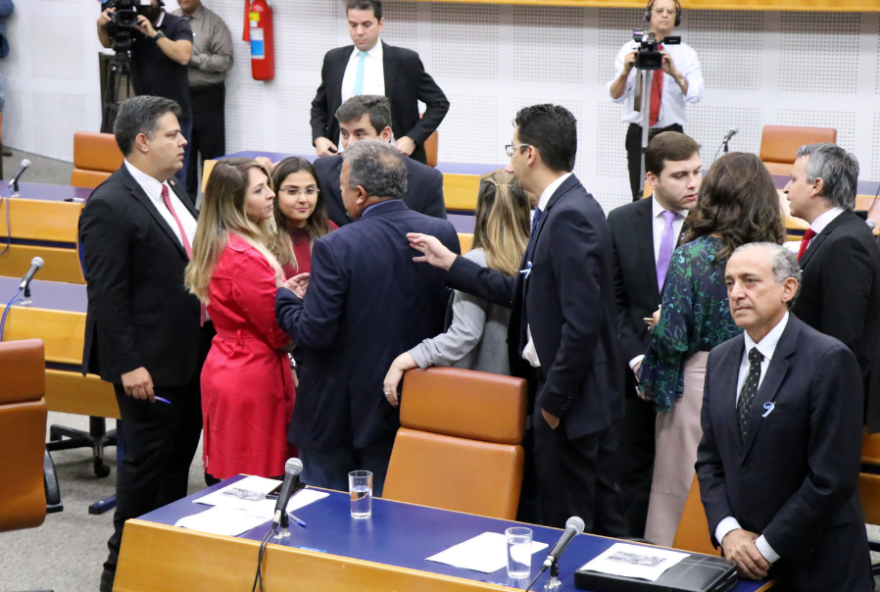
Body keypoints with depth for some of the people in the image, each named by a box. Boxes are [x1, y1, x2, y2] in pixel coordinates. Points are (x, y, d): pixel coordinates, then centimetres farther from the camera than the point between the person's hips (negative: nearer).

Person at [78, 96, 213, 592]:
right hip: (150, 362, -8)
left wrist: (208, 340, 16)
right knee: (147, 459, 1)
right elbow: (107, 295, -19)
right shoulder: (110, 206, -17)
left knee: (180, 456, 16)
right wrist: (128, 365, -22)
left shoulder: (174, 192, 9)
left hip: (192, 354, 8)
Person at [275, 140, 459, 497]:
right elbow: (450, 317, 4)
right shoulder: (443, 234, -5)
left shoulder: (335, 248, -20)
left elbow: (314, 333, -19)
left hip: (337, 412, -5)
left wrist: (284, 297, -1)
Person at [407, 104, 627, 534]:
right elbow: (526, 295, 15)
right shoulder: (563, 209, 11)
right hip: (585, 393, 10)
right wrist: (449, 263, 17)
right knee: (602, 516, 17)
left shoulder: (570, 217, -20)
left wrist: (553, 399, -18)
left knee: (566, 527, 1)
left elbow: (582, 321, -25)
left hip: (572, 399, -10)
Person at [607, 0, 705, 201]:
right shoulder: (631, 49, 5)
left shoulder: (686, 53, 5)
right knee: (640, 197, -1)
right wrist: (625, 71, -22)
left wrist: (674, 73, -28)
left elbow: (697, 94, -11)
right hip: (638, 134, 0)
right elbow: (615, 96, -3)